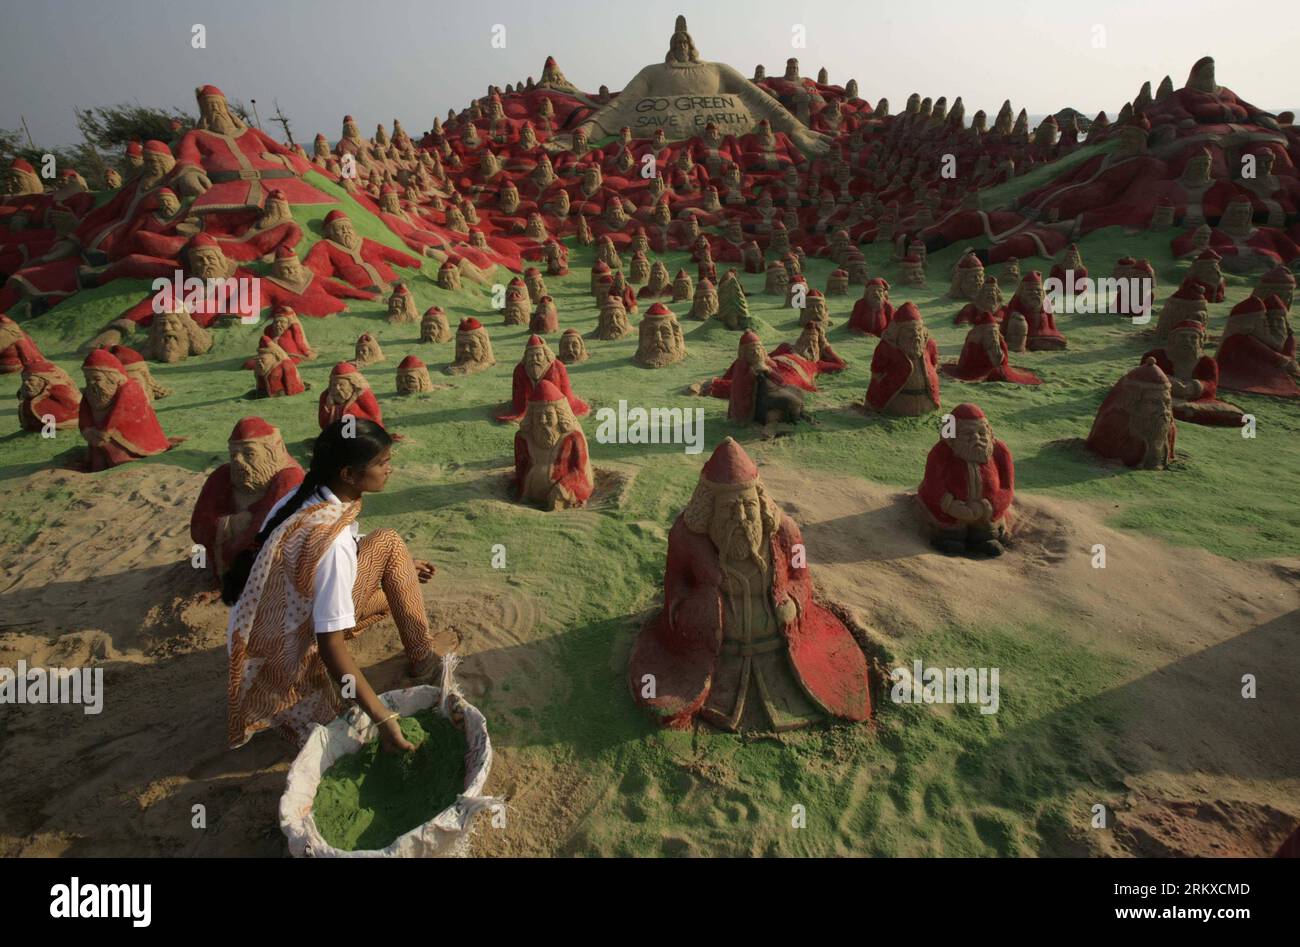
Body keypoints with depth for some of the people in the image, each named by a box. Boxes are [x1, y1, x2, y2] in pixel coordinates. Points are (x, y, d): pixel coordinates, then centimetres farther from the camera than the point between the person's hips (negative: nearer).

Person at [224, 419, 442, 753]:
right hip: (291, 653, -8)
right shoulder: (332, 542, -33)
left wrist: (402, 568, 10)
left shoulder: (304, 496, -8)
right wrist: (382, 718, -33)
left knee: (391, 595, 25)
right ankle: (422, 657, -5)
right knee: (388, 543, -13)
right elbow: (331, 645, -33)